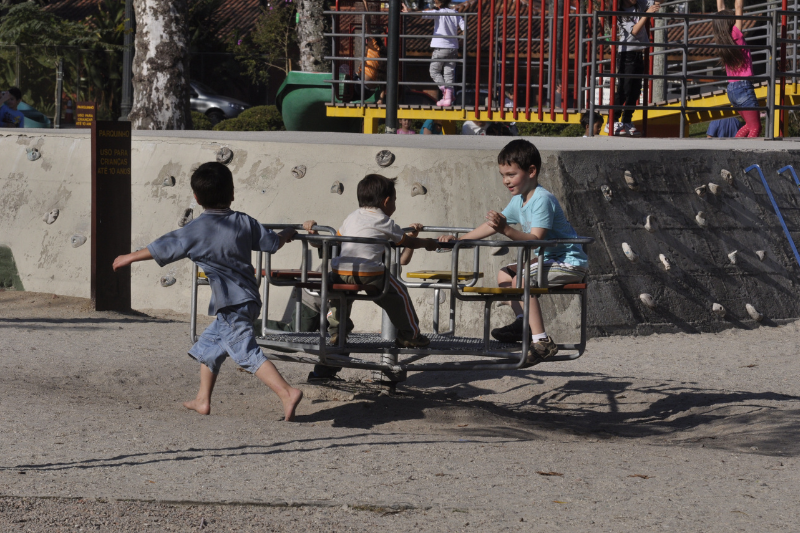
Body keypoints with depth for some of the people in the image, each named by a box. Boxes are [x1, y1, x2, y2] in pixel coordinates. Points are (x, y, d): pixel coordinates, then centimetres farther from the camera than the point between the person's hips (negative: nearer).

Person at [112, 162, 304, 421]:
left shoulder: (197, 230, -11)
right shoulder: (244, 222, 5)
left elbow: (163, 249, -4)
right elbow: (272, 243, 17)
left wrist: (129, 258, 10)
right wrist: (286, 234, 41)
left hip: (231, 303, -8)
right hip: (248, 298, 8)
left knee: (246, 352, -13)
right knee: (208, 344, 21)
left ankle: (287, 393, -26)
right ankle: (202, 400, 26)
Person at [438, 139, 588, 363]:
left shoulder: (542, 200, -21)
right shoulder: (518, 201, 9)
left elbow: (535, 240, -31)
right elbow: (491, 226, 16)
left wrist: (507, 230, -43)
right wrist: (458, 239, 11)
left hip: (571, 263, -11)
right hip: (550, 260, 11)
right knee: (504, 274, 16)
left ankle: (542, 341, -31)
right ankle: (524, 321, 6)